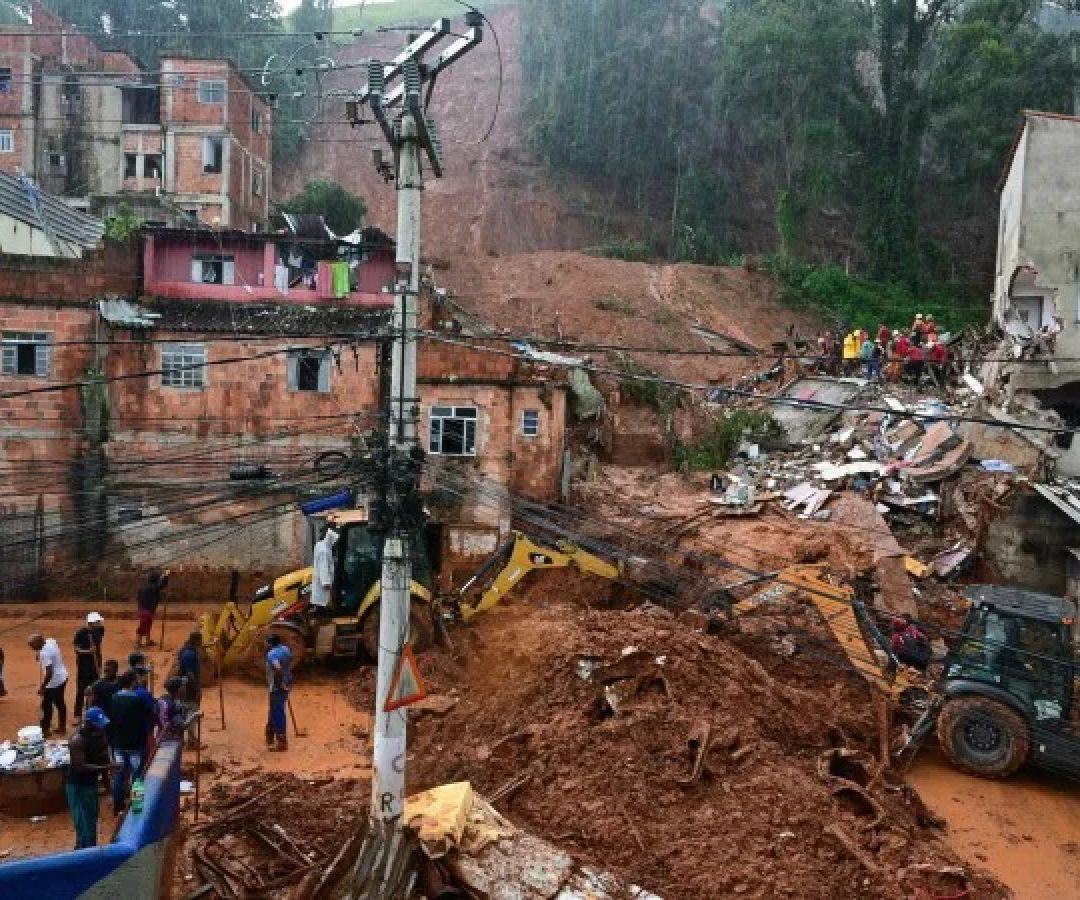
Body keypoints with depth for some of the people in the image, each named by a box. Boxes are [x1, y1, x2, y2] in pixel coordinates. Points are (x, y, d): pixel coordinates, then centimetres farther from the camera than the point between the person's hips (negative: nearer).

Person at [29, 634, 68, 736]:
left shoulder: (44, 653, -28)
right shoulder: (51, 641, -3)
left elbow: (49, 673, -29)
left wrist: (42, 687, -20)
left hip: (54, 682, -9)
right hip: (62, 677, 9)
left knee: (46, 706, 7)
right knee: (60, 703, 19)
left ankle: (45, 729, 19)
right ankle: (63, 727, 30)